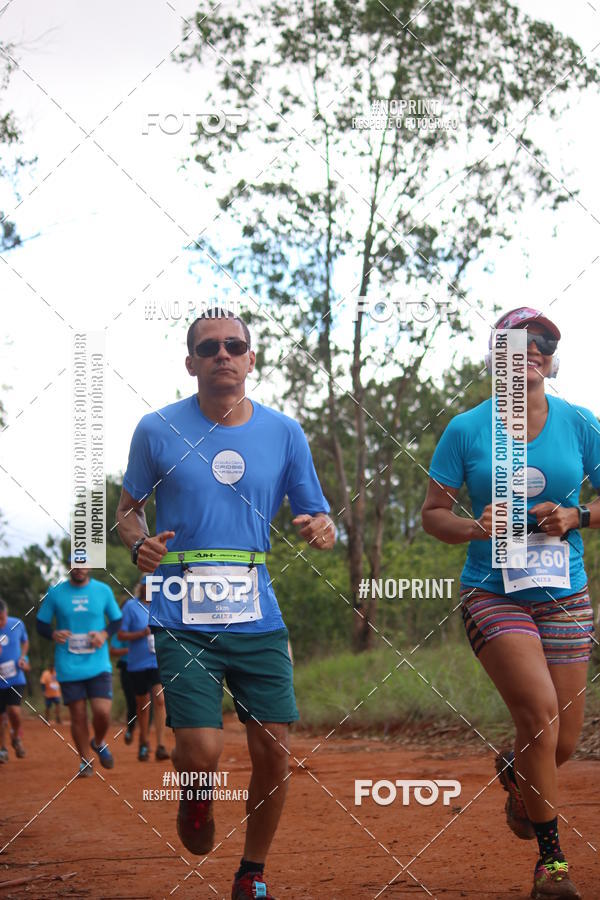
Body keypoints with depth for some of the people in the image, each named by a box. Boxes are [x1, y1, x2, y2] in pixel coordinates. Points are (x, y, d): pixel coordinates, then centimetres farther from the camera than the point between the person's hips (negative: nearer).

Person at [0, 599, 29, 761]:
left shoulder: (17, 624, -5)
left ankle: (17, 737, 11)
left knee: (14, 710, -18)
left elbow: (25, 642, 15)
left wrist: (23, 657, -2)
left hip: (15, 679, 0)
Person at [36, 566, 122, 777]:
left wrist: (105, 634, -7)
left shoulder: (103, 590, 3)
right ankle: (85, 760, 20)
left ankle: (98, 743, 21)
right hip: (68, 668, 0)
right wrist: (53, 634, -13)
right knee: (78, 716, 1)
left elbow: (117, 620, 13)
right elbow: (41, 623, 8)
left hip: (98, 664, 0)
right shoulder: (55, 593, 1)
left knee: (102, 712, -11)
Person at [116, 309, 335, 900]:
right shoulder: (158, 430, 2)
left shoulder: (283, 433, 6)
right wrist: (139, 544, -10)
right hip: (183, 619, -2)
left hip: (258, 617, 2)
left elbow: (314, 515, 11)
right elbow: (128, 509, 12)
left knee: (273, 751, -2)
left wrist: (322, 529, -13)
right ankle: (195, 799, 23)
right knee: (201, 749, -15)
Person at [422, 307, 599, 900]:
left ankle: (514, 774, 44)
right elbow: (432, 514, 4)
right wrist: (478, 527, -15)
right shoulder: (467, 429, 0)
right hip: (492, 595, -3)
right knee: (540, 712, -21)